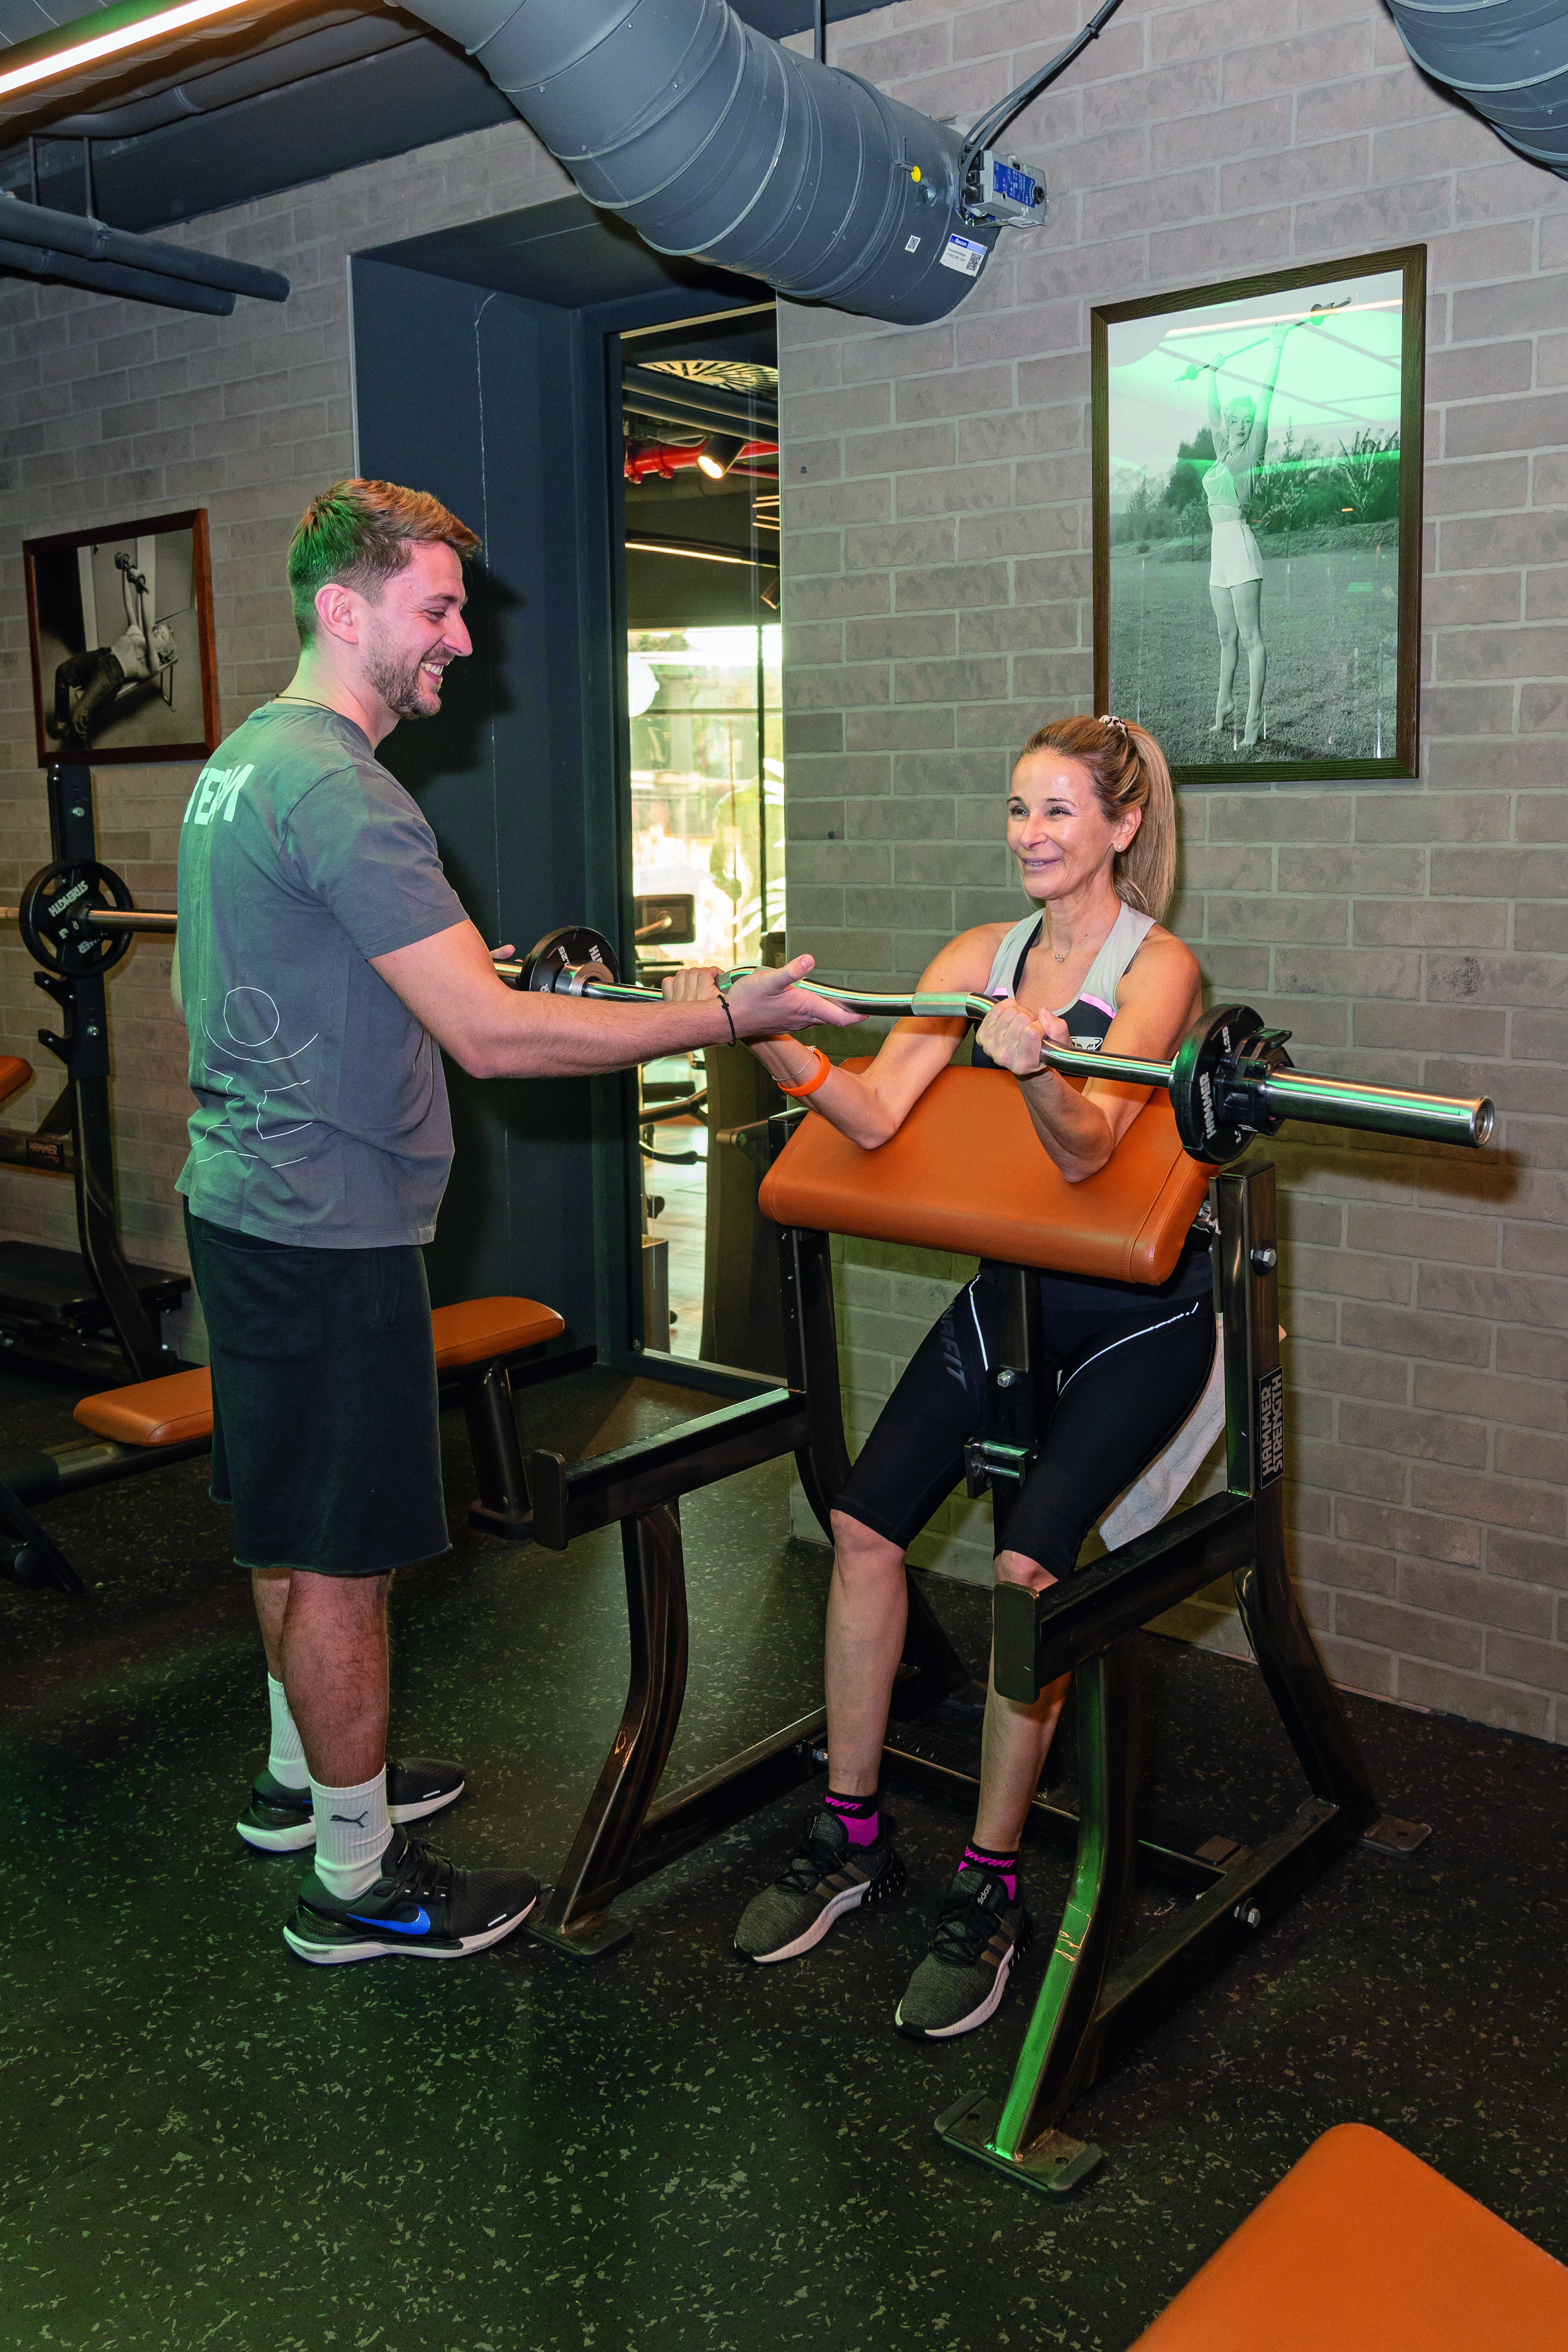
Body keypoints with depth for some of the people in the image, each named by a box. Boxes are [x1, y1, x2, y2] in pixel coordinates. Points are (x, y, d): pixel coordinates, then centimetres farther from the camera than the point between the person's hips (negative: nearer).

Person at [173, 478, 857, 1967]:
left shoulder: (240, 763, 12)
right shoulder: (338, 790, -21)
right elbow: (491, 1036, -27)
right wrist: (725, 1017, -23)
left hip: (244, 1197, 10)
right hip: (327, 1227, -10)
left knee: (291, 1528, 22)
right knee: (340, 1556, 1)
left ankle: (300, 1778, 39)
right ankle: (355, 1877, 16)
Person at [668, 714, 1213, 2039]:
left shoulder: (1158, 966, -12)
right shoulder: (982, 956, 4)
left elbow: (1087, 1151, -28)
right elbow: (875, 1117, -9)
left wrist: (1036, 1064, -48)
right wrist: (767, 1037, -24)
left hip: (1138, 1317, -5)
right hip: (1013, 1291, 5)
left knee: (1028, 1562, -21)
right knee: (866, 1523, -8)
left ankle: (991, 1890, -5)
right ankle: (851, 1837, 8)